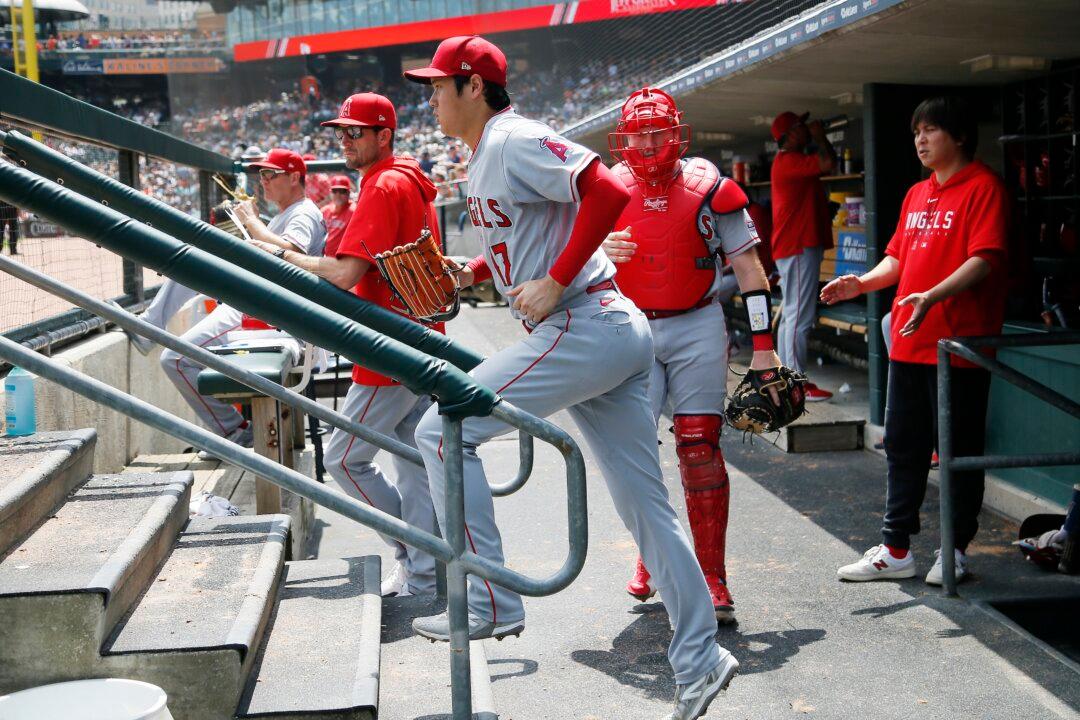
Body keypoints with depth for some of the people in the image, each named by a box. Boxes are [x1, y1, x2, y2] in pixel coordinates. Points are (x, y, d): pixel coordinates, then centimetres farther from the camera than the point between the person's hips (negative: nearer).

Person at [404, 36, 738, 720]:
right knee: (645, 504, 10)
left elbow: (608, 191, -22)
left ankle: (491, 605, -3)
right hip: (615, 334, 10)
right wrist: (473, 271, 15)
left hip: (583, 329, -10)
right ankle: (699, 661, 16)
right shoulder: (483, 158, 20)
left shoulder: (514, 140, -10)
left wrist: (555, 283, -21)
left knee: (442, 432, -7)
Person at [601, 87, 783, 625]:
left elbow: (748, 267, 0)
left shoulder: (709, 187, -3)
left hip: (696, 328, -2)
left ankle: (712, 578, 1)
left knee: (701, 449, -6)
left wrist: (763, 345, -4)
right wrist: (601, 251, -14)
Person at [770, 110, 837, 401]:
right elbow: (828, 163, -24)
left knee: (790, 316, 12)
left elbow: (828, 164, 27)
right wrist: (819, 138, -7)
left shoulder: (795, 160, 19)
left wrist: (821, 138, 15)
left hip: (799, 247, 11)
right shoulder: (789, 161, -14)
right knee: (799, 317, -11)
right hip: (799, 248, -11)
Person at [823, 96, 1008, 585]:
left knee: (959, 450, 3)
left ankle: (955, 551, 16)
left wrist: (933, 296, -31)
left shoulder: (983, 187, -8)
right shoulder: (917, 194, 17)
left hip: (959, 343, -8)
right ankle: (896, 550, 20)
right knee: (903, 446, 11)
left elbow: (985, 258, -18)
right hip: (909, 343, 8)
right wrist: (862, 283, 3)